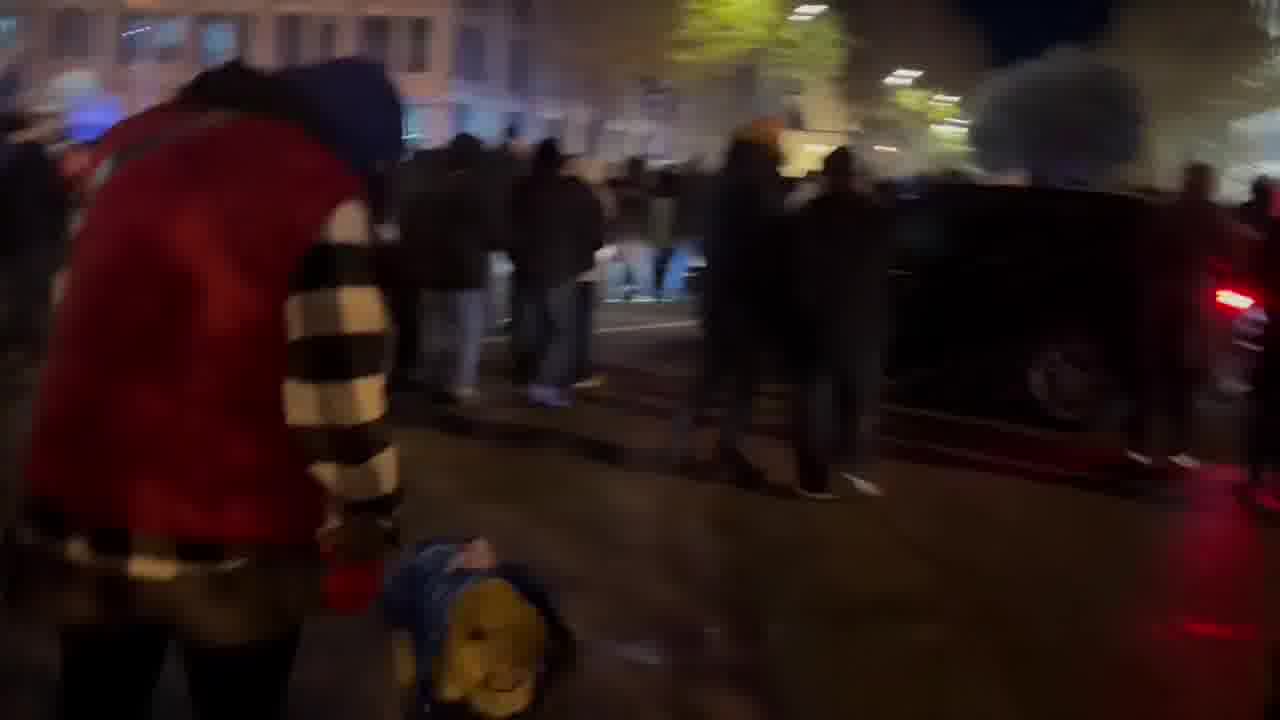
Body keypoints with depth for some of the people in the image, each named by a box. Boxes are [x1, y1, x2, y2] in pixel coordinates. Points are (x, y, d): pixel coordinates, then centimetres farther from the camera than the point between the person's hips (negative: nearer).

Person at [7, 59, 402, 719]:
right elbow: (338, 385, -18)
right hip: (232, 539, -5)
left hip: (84, 508, 6)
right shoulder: (318, 192, -15)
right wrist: (368, 508, -5)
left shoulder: (130, 145, 9)